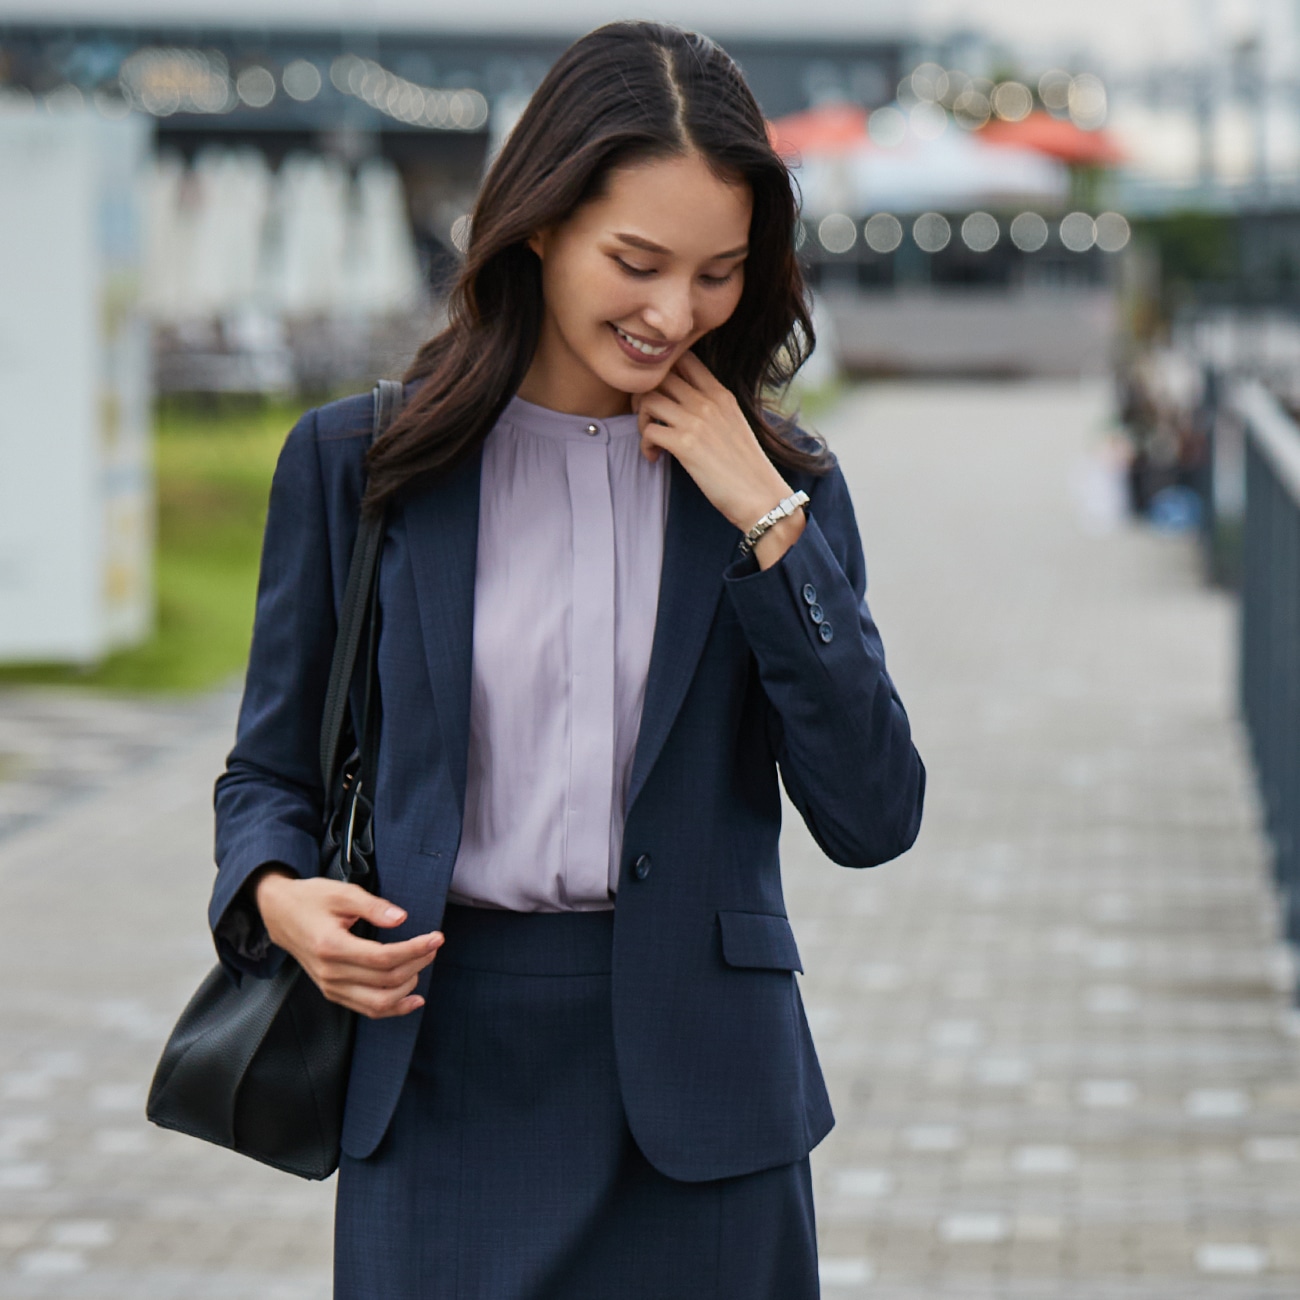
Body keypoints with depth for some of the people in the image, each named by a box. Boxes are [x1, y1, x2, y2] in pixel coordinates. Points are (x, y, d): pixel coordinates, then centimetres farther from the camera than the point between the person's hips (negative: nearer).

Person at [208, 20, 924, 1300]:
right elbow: (271, 768, 11)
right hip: (442, 1085, -1)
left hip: (701, 1109, 1)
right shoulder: (355, 462, 4)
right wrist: (277, 895, -11)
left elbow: (872, 818, -2)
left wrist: (767, 524, -7)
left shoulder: (782, 486, 6)